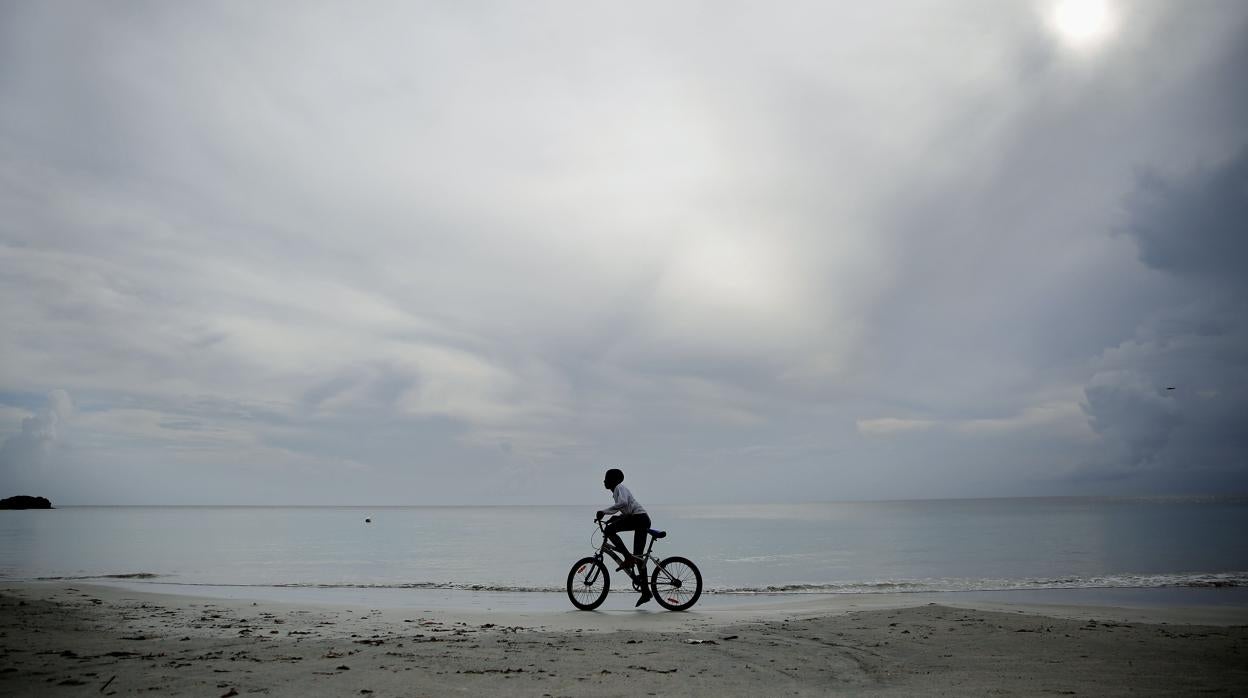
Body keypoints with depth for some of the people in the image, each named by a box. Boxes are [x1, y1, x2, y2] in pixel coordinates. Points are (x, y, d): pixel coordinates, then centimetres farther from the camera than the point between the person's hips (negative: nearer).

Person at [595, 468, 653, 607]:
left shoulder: (619, 488, -2)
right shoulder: (619, 489, 27)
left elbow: (623, 503, -23)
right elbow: (625, 512, 31)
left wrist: (604, 511, -20)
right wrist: (610, 520, 21)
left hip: (638, 518, -10)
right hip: (644, 520, 10)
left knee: (609, 530, -17)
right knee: (638, 557, 9)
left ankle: (628, 558, -16)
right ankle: (646, 592, 11)